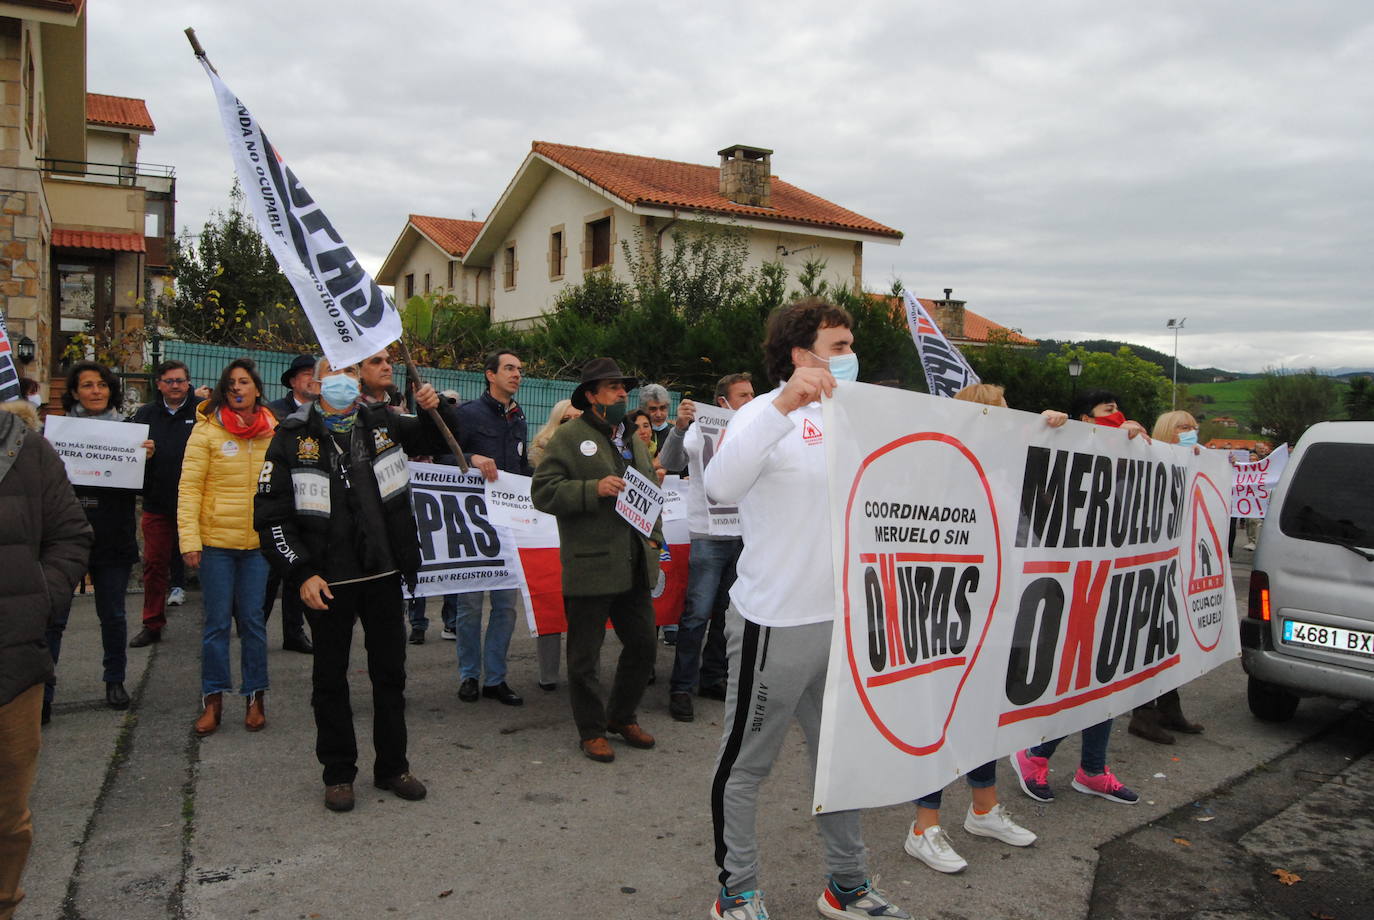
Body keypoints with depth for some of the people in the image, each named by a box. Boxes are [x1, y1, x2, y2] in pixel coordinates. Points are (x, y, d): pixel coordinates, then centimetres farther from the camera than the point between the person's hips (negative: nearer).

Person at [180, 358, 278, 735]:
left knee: (253, 620, 7)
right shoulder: (207, 429, -3)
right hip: (216, 540, -2)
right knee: (217, 622, 5)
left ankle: (255, 698, 18)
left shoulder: (273, 431, 5)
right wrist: (189, 539, -12)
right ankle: (213, 700, 18)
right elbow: (189, 487, -5)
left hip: (259, 542, 2)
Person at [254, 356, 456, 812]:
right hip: (326, 583, -2)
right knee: (330, 679, 10)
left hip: (384, 575, 3)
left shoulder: (384, 424, 4)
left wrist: (435, 408, -3)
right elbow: (270, 515, -5)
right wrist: (301, 574, -12)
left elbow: (440, 439, 19)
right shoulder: (293, 437, -3)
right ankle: (338, 774, 25)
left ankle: (392, 766, 27)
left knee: (390, 673, 12)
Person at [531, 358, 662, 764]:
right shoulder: (569, 437, -4)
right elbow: (543, 491, -12)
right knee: (585, 656, 4)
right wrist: (594, 489, -21)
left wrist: (654, 537, 13)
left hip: (635, 565, 7)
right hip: (590, 566, -7)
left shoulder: (635, 442, 18)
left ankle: (621, 716, 32)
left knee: (643, 646, 13)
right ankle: (591, 729, 21)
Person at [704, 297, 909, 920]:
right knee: (746, 763, 6)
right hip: (775, 623, -8)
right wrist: (781, 406, -40)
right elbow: (720, 485, -31)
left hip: (842, 618, 8)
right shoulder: (766, 415, -11)